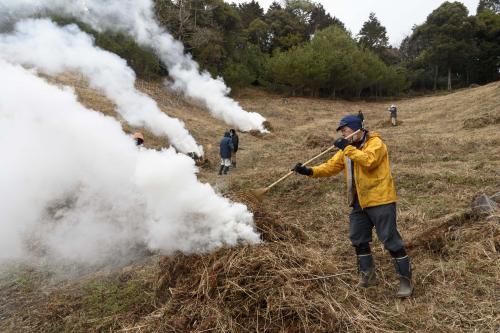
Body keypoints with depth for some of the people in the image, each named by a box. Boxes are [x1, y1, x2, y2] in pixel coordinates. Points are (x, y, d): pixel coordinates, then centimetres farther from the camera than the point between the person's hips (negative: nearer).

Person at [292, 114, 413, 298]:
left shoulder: (375, 142, -12)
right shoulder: (348, 148, 10)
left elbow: (368, 160, -32)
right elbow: (331, 166, 6)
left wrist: (347, 148, -26)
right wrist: (310, 171, -8)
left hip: (380, 200, -8)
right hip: (360, 202, 8)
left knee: (391, 240, -3)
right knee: (358, 239, 15)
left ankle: (405, 279, 12)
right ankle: (367, 273, 33)